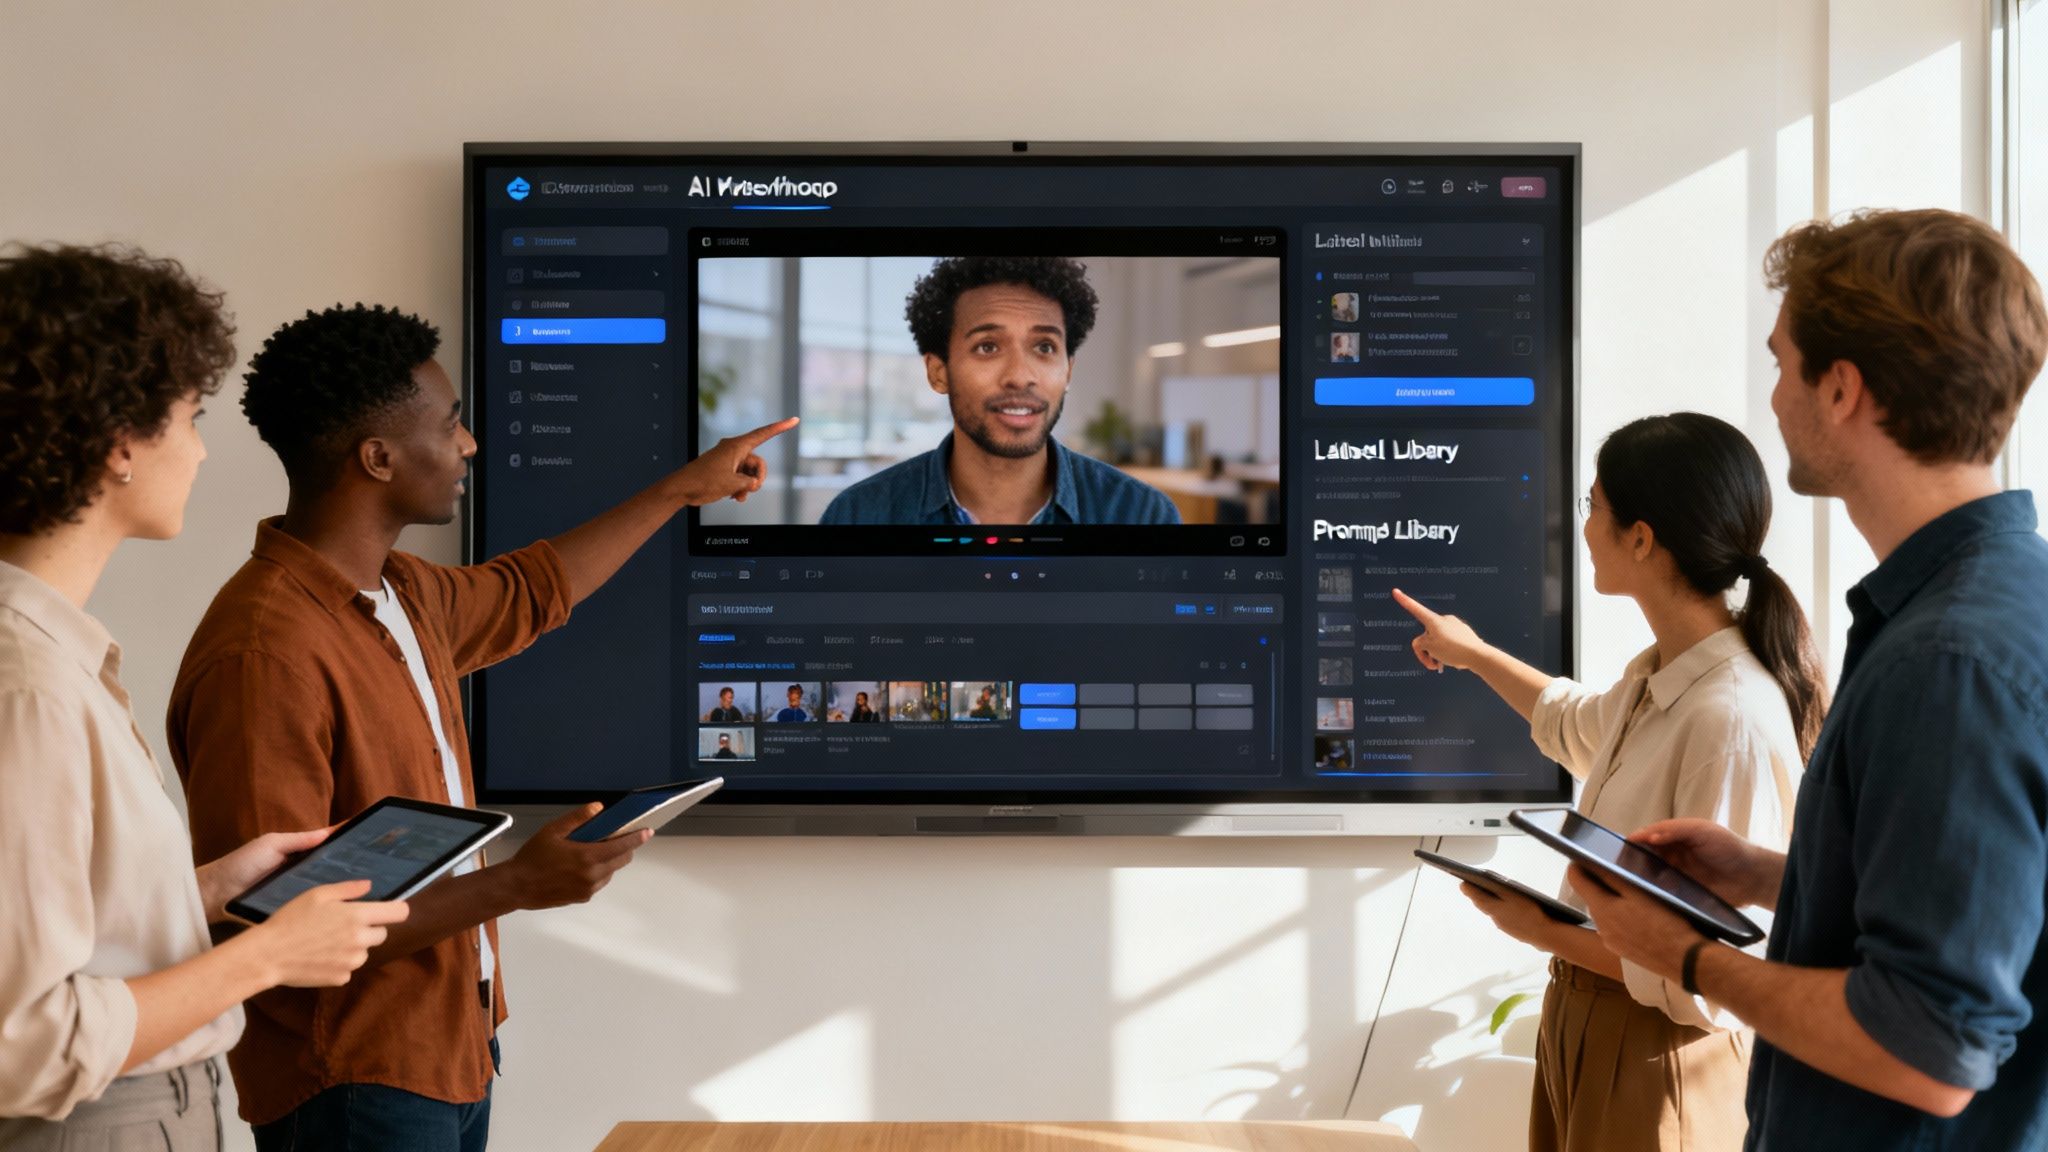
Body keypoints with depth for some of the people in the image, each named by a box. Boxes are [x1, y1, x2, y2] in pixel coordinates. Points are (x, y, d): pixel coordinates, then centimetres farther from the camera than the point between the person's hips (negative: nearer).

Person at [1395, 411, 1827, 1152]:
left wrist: (1549, 932, -22)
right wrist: (1475, 656, 33)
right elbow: (1579, 727, 27)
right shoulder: (1658, 674, 0)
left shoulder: (1734, 718, -29)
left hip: (1656, 1058, -9)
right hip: (1583, 1021, 9)